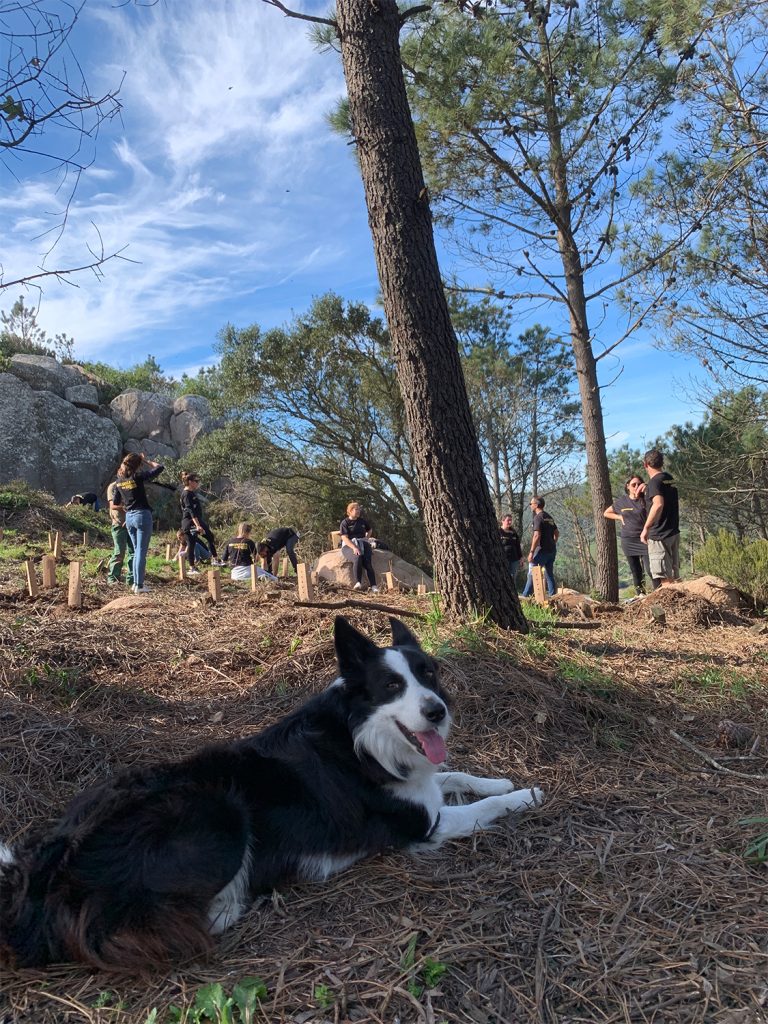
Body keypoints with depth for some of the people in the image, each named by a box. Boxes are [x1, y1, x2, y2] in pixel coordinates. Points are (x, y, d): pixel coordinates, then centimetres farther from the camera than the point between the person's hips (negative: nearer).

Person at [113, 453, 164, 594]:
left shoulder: (119, 481, 6)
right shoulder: (138, 477, -12)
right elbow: (160, 468, -8)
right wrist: (146, 460, 4)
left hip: (128, 517, 6)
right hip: (142, 515, -6)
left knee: (137, 551, 18)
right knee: (141, 552, -3)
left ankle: (135, 583, 20)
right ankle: (139, 586, -2)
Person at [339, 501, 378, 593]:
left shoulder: (363, 521, 15)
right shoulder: (344, 523, 0)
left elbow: (370, 530, 35)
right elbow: (344, 538, -11)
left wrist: (366, 539, 15)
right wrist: (354, 548, -26)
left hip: (362, 544, 3)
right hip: (349, 545, -3)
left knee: (367, 562, -25)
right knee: (357, 558, -37)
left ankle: (374, 587, -34)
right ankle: (358, 583, -39)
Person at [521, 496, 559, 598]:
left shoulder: (538, 517, -13)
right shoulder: (549, 517, 15)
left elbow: (537, 536, -21)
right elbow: (557, 533, 20)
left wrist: (531, 551, -20)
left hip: (542, 550, -8)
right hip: (552, 550, 8)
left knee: (532, 574, -4)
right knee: (549, 574, 13)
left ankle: (525, 596, -4)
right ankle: (553, 596, 13)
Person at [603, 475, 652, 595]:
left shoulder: (645, 499, -2)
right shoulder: (621, 502, 6)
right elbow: (606, 513, 19)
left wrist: (647, 489, -35)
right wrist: (620, 517, 3)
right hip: (628, 541, 3)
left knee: (650, 569, -14)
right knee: (636, 572, 10)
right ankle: (640, 594, 17)